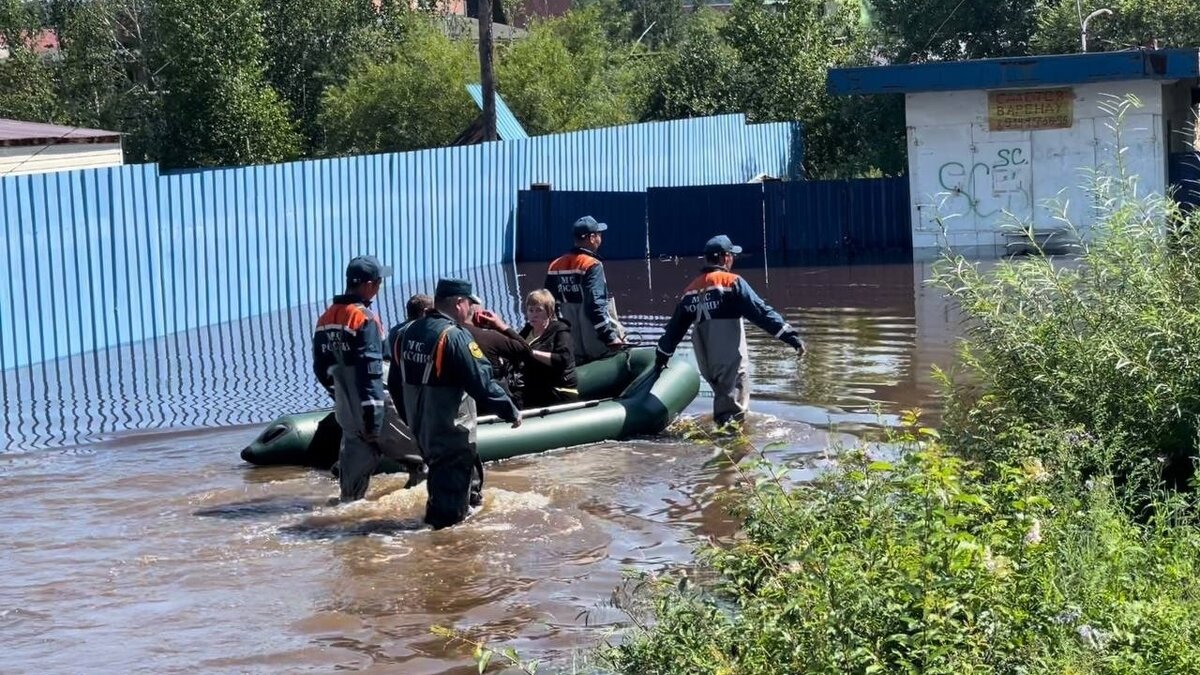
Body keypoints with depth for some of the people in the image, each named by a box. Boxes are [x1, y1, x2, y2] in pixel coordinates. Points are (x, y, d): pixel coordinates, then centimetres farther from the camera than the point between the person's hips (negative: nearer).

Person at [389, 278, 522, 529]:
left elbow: (396, 384, 13)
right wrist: (511, 412, -11)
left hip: (419, 425, 8)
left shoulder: (407, 333, 5)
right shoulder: (455, 336, -20)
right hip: (450, 431, -8)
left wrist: (411, 416, 26)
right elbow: (482, 383, -21)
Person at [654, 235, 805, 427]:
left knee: (723, 396, 19)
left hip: (705, 361, 7)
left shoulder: (691, 289, 15)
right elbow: (760, 312, -12)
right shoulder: (732, 282, -6)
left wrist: (662, 356, 33)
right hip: (729, 359, -7)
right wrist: (790, 335, -12)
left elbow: (675, 327, 22)